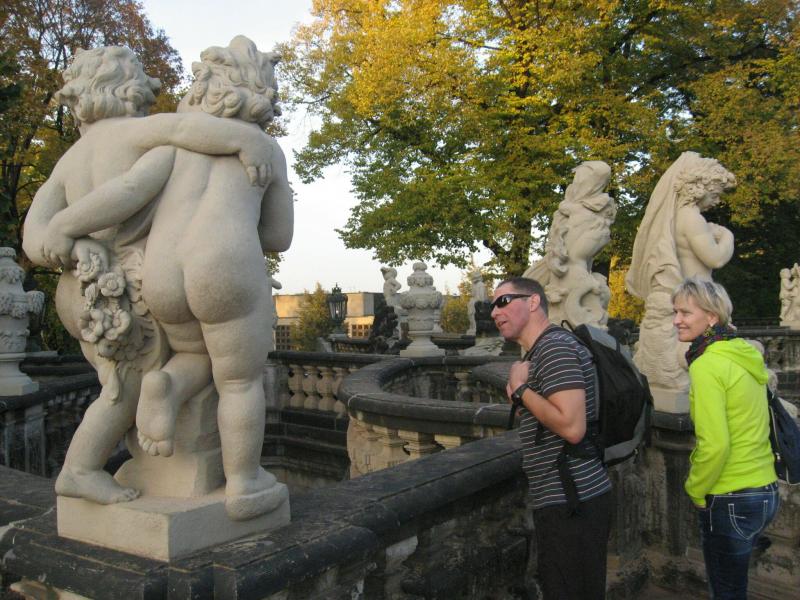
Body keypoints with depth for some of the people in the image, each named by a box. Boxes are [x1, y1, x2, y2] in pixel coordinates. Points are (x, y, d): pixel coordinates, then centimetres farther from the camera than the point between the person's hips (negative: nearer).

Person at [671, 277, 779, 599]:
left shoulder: (706, 365, -19)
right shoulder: (746, 355, 6)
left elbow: (714, 444, -23)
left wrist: (695, 489, -7)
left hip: (730, 501, -8)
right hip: (766, 492, 8)